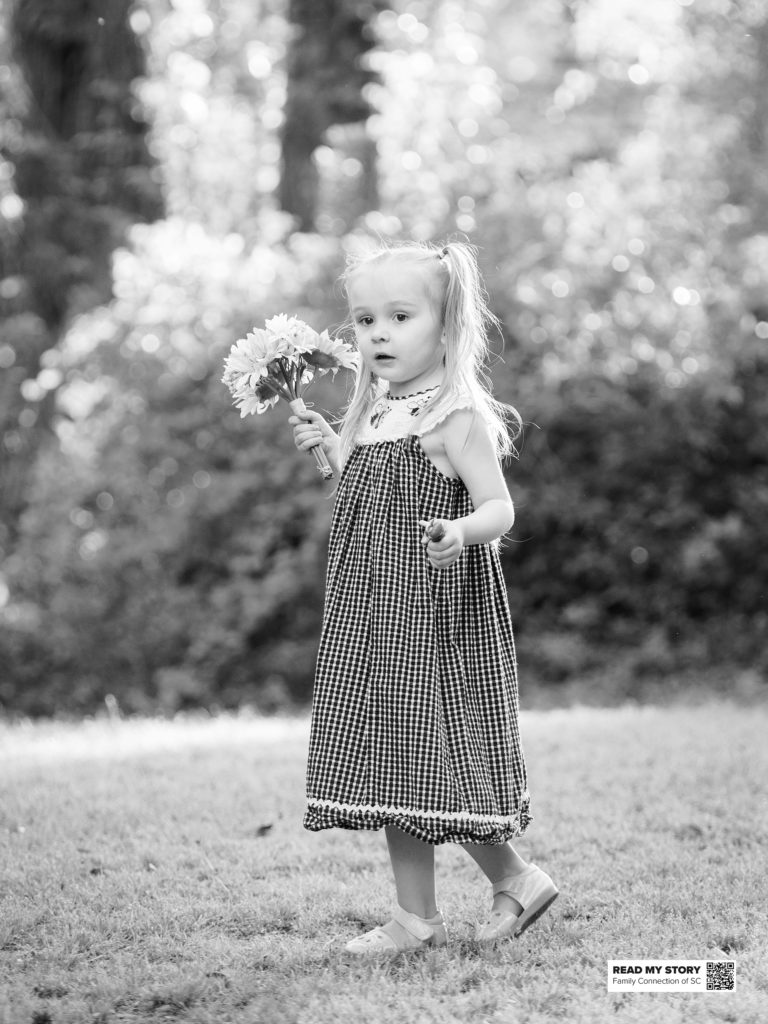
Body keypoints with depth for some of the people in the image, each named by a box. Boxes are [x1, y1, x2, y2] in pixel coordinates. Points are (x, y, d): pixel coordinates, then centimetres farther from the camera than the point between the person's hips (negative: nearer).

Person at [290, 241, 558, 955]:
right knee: (397, 768, 10)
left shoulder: (456, 416, -13)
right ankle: (416, 917, 17)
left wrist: (458, 532, -39)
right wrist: (330, 445, 16)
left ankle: (515, 881, 15)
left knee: (439, 763, -3)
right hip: (373, 617, 9)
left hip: (434, 618, -8)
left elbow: (499, 508, -19)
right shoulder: (373, 414, 12)